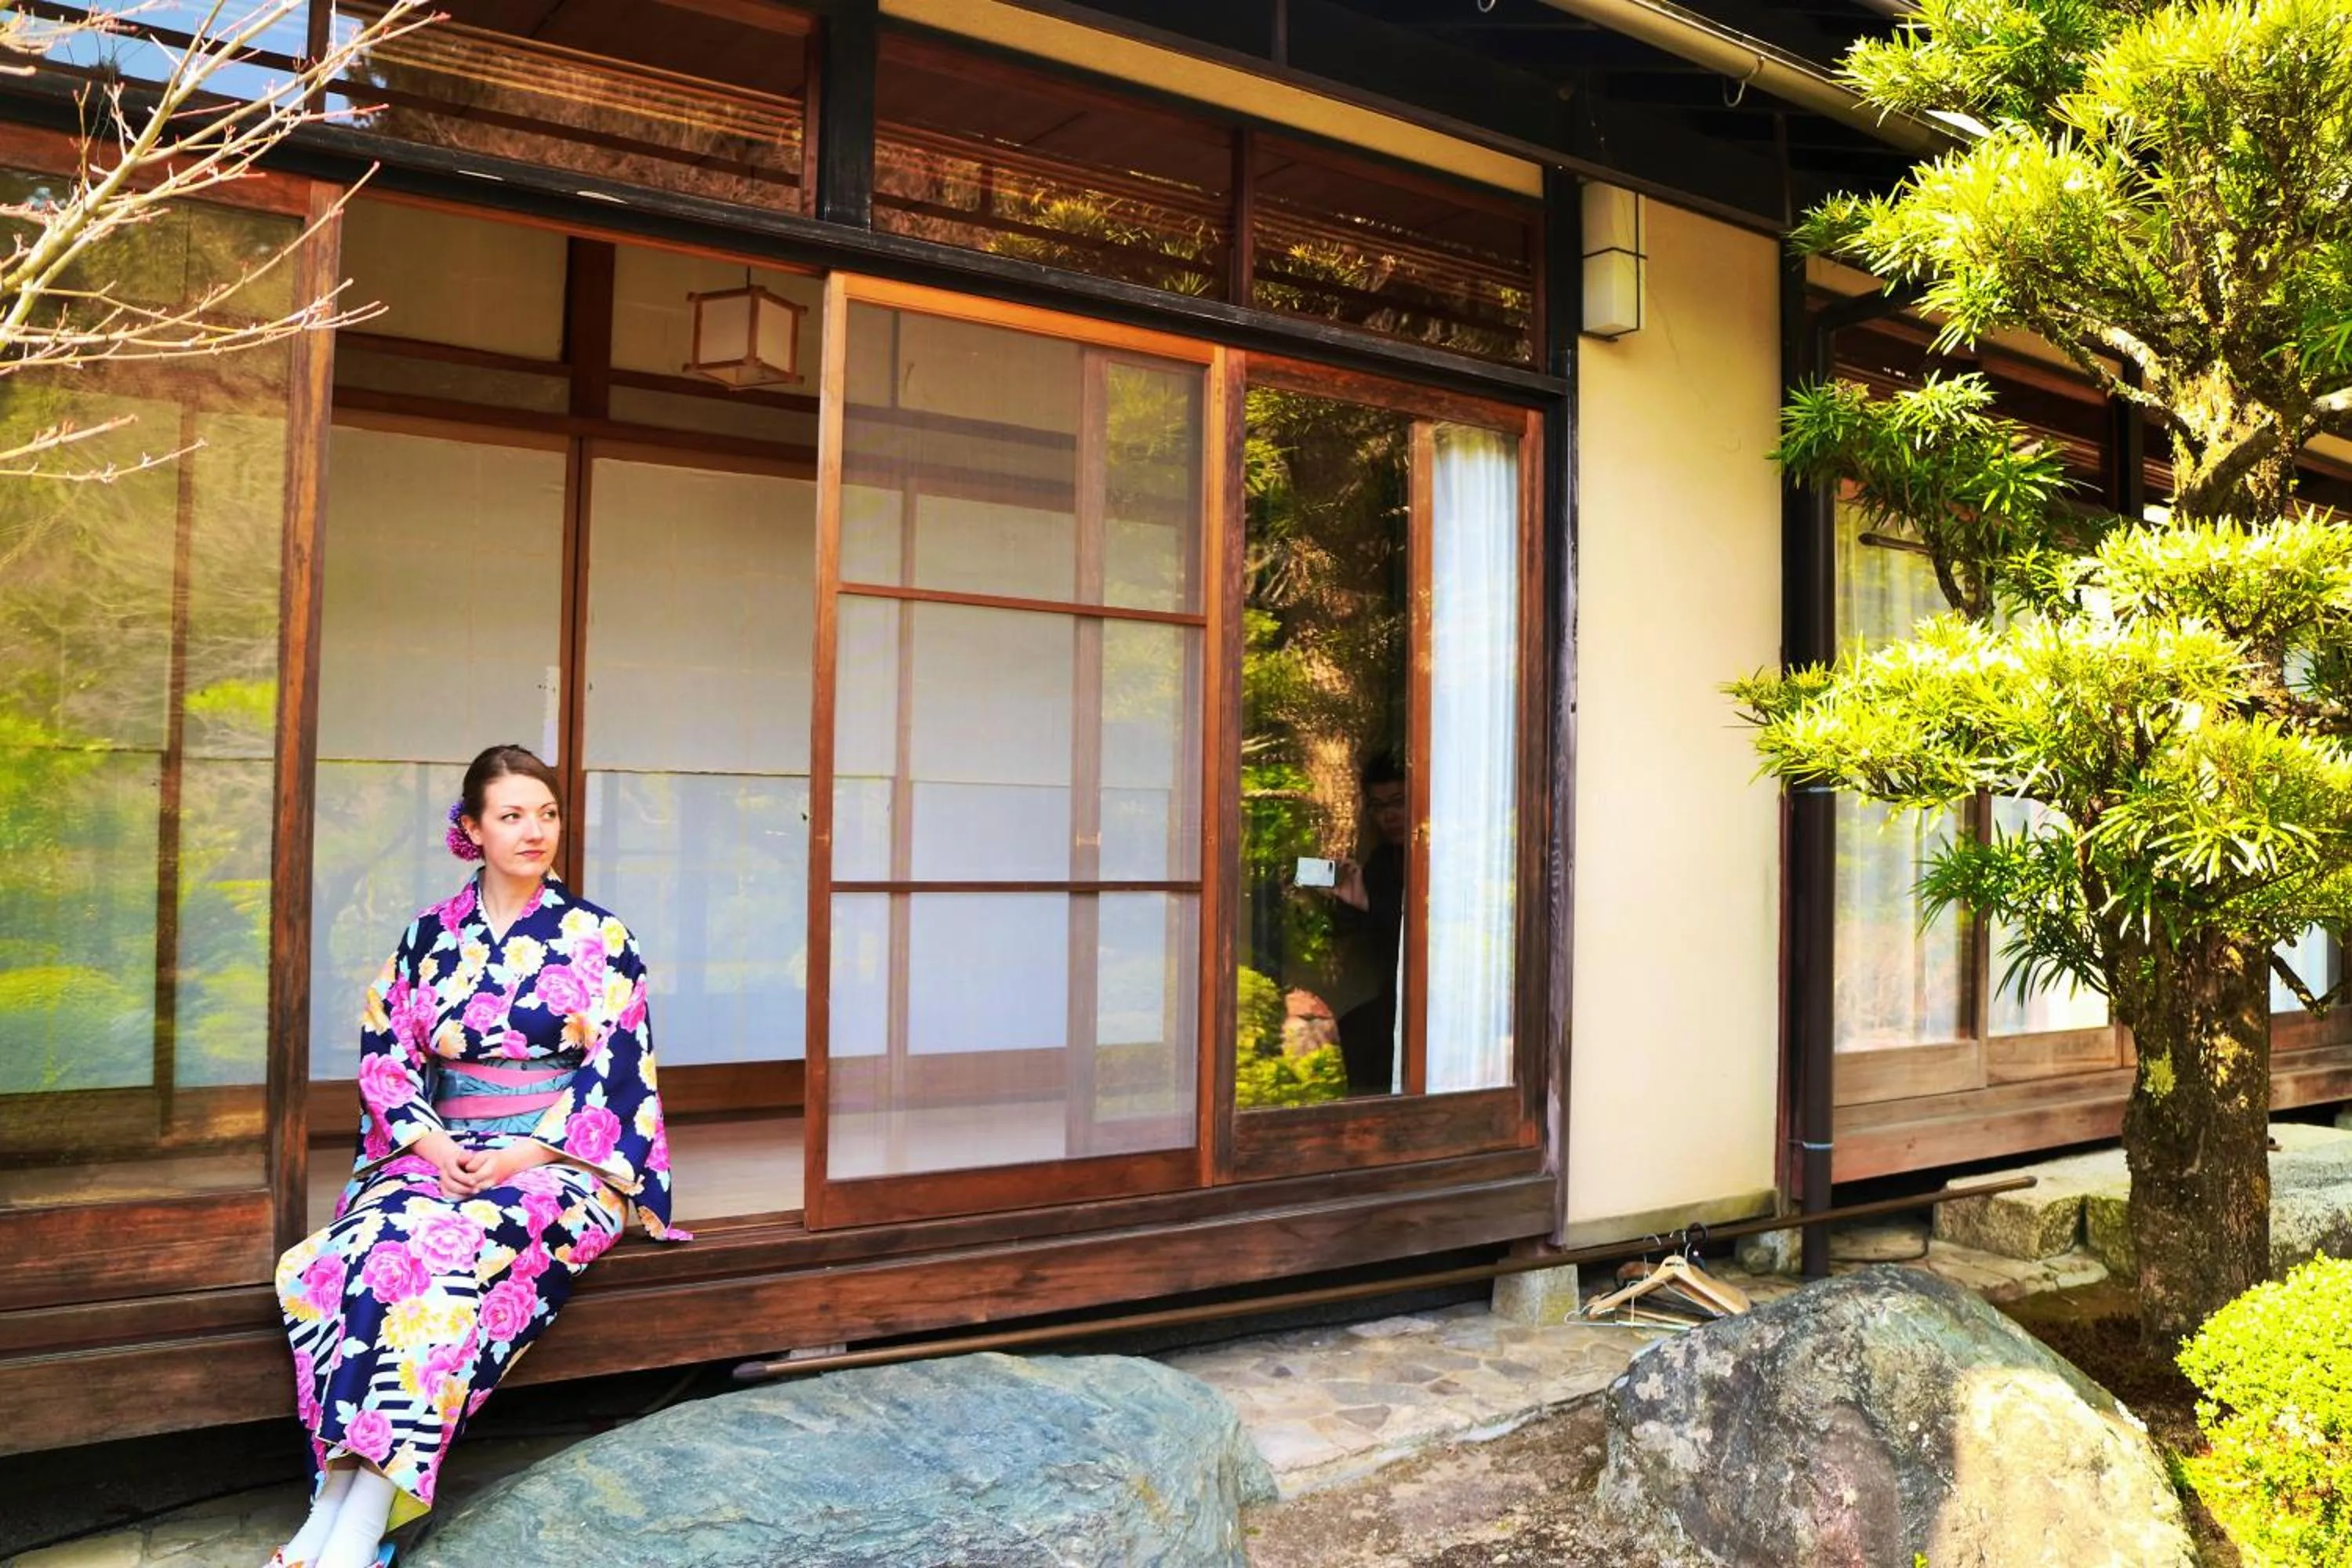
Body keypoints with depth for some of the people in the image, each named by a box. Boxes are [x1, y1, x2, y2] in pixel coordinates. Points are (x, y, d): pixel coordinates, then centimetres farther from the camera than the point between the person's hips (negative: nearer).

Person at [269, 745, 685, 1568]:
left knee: (445, 1253, -32)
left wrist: (522, 1156, -14)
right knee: (356, 1246, -27)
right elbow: (384, 1053, 9)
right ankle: (333, 1497, -26)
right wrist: (431, 1143, -9)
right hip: (438, 1152, 4)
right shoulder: (430, 937, 12)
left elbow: (614, 1069, -4)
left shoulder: (598, 938, 2)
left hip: (558, 1160, -3)